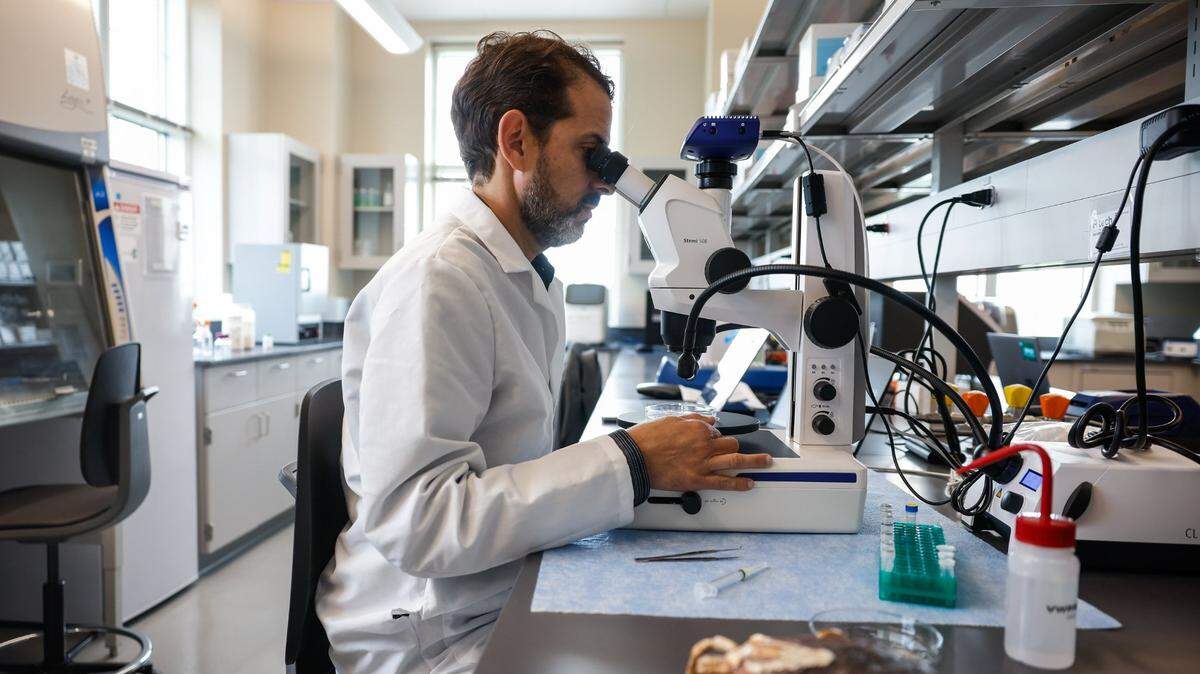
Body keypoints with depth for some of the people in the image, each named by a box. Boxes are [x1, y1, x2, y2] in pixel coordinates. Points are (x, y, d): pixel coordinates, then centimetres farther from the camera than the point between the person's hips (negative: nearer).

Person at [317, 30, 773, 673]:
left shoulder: (536, 280, 12)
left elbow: (524, 464, 8)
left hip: (511, 600, 8)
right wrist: (629, 462, -25)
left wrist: (650, 444, -5)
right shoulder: (435, 280, -18)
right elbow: (415, 519, -25)